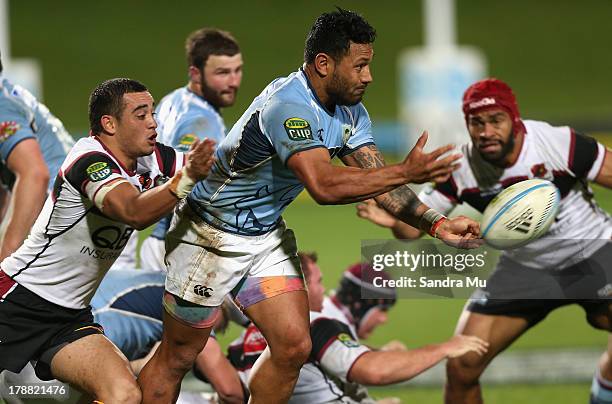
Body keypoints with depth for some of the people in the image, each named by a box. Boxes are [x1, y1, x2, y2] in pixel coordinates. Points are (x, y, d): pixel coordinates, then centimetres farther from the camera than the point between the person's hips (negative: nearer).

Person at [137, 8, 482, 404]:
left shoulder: (351, 112, -1)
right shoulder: (289, 106, -30)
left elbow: (377, 179, -3)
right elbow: (325, 185, -39)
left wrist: (437, 223, -17)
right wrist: (407, 171, -40)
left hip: (267, 234, 8)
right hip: (211, 233, -8)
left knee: (293, 346, -2)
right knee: (178, 358, 1)